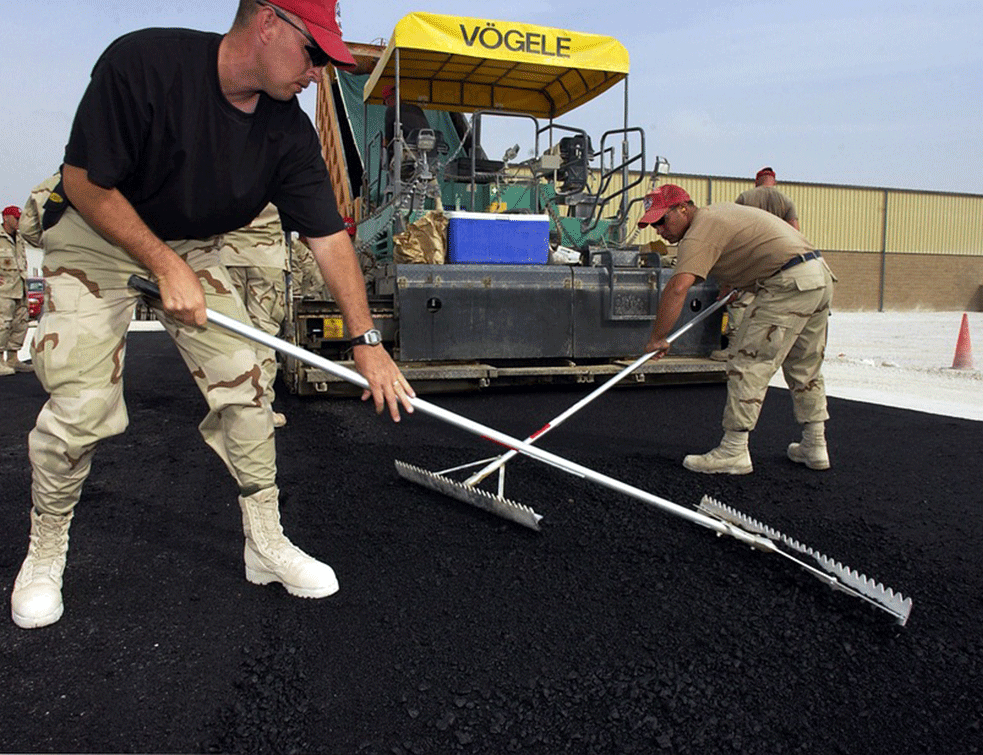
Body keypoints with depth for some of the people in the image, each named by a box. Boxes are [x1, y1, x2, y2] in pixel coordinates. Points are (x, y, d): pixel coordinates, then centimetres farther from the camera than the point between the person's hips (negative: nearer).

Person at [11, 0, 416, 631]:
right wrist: (166, 267, -23)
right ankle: (46, 550, 17)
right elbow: (85, 184, -20)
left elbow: (330, 237, -13)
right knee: (82, 405, -11)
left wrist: (367, 341, -15)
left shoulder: (289, 130, -13)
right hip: (96, 237, -4)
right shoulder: (141, 62, -27)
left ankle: (266, 544, 10)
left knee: (242, 385, -5)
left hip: (193, 247, 4)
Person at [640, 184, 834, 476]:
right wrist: (732, 282, 38)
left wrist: (657, 338, -20)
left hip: (789, 283, -11)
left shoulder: (700, 232, -12)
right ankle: (815, 447, 26)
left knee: (749, 365, -9)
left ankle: (734, 451, -8)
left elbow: (677, 288, -25)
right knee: (805, 368, 17)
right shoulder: (718, 211, 20)